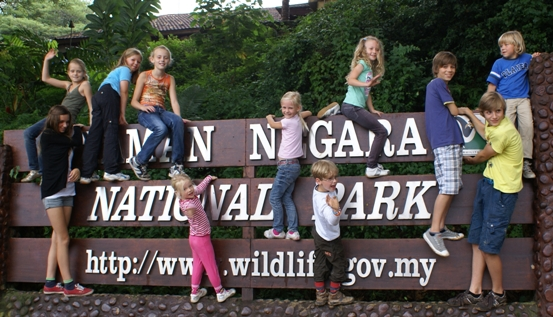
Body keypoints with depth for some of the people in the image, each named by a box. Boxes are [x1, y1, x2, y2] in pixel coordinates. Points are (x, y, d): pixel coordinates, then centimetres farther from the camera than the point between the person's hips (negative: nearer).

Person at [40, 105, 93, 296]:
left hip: (67, 192, 7)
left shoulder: (65, 138, 16)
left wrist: (77, 170, -10)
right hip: (53, 192, -7)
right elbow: (77, 142, -10)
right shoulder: (48, 136, -5)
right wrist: (76, 130, 10)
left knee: (57, 238, 5)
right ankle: (69, 286, -4)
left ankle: (50, 284, 8)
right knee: (63, 239, -7)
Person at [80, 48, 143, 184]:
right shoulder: (125, 69, 13)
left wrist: (119, 113, 19)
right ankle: (111, 171, -18)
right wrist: (122, 113, 0)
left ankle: (86, 174, -5)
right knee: (111, 132, -11)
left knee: (94, 135, 1)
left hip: (98, 96, 8)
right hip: (109, 95, -8)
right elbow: (124, 91, -1)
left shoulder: (117, 70, 39)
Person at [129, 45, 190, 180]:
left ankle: (177, 165, -29)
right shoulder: (144, 76, 7)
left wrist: (179, 118, -12)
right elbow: (134, 101, 5)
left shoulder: (169, 79, 16)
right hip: (146, 112, -3)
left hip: (161, 111, 3)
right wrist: (143, 107, -17)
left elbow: (174, 101, 5)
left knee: (177, 121, -32)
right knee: (161, 128, -36)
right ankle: (138, 161, -17)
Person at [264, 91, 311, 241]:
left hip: (287, 165, -9)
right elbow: (308, 113, 33)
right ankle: (293, 230, 7)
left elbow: (273, 125, 7)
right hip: (293, 165, 9)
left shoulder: (289, 121, -14)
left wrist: (269, 117, 26)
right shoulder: (297, 119, 9)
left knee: (274, 197, -1)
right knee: (286, 198, 10)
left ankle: (278, 230, 6)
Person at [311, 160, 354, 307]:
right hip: (330, 239, -9)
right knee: (339, 264, 11)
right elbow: (333, 221, -47)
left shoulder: (319, 189, -9)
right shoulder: (323, 201, -38)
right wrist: (335, 209, -63)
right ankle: (334, 295, 24)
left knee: (319, 263, 17)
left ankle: (320, 295, 31)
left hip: (319, 233, 9)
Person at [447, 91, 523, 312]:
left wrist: (468, 160, 16)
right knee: (477, 242, 9)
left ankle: (498, 294, 15)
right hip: (488, 184, 9)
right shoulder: (494, 126, 8)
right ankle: (474, 292, 16)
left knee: (488, 246, -4)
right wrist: (468, 113, 42)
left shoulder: (505, 132, -21)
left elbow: (482, 157, -6)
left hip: (502, 192, -9)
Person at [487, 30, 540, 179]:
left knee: (527, 125, -12)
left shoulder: (526, 58, 8)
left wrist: (536, 57, 5)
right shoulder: (499, 63, 3)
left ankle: (526, 163, -8)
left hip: (523, 99, 1)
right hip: (505, 100, -1)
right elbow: (492, 86, 3)